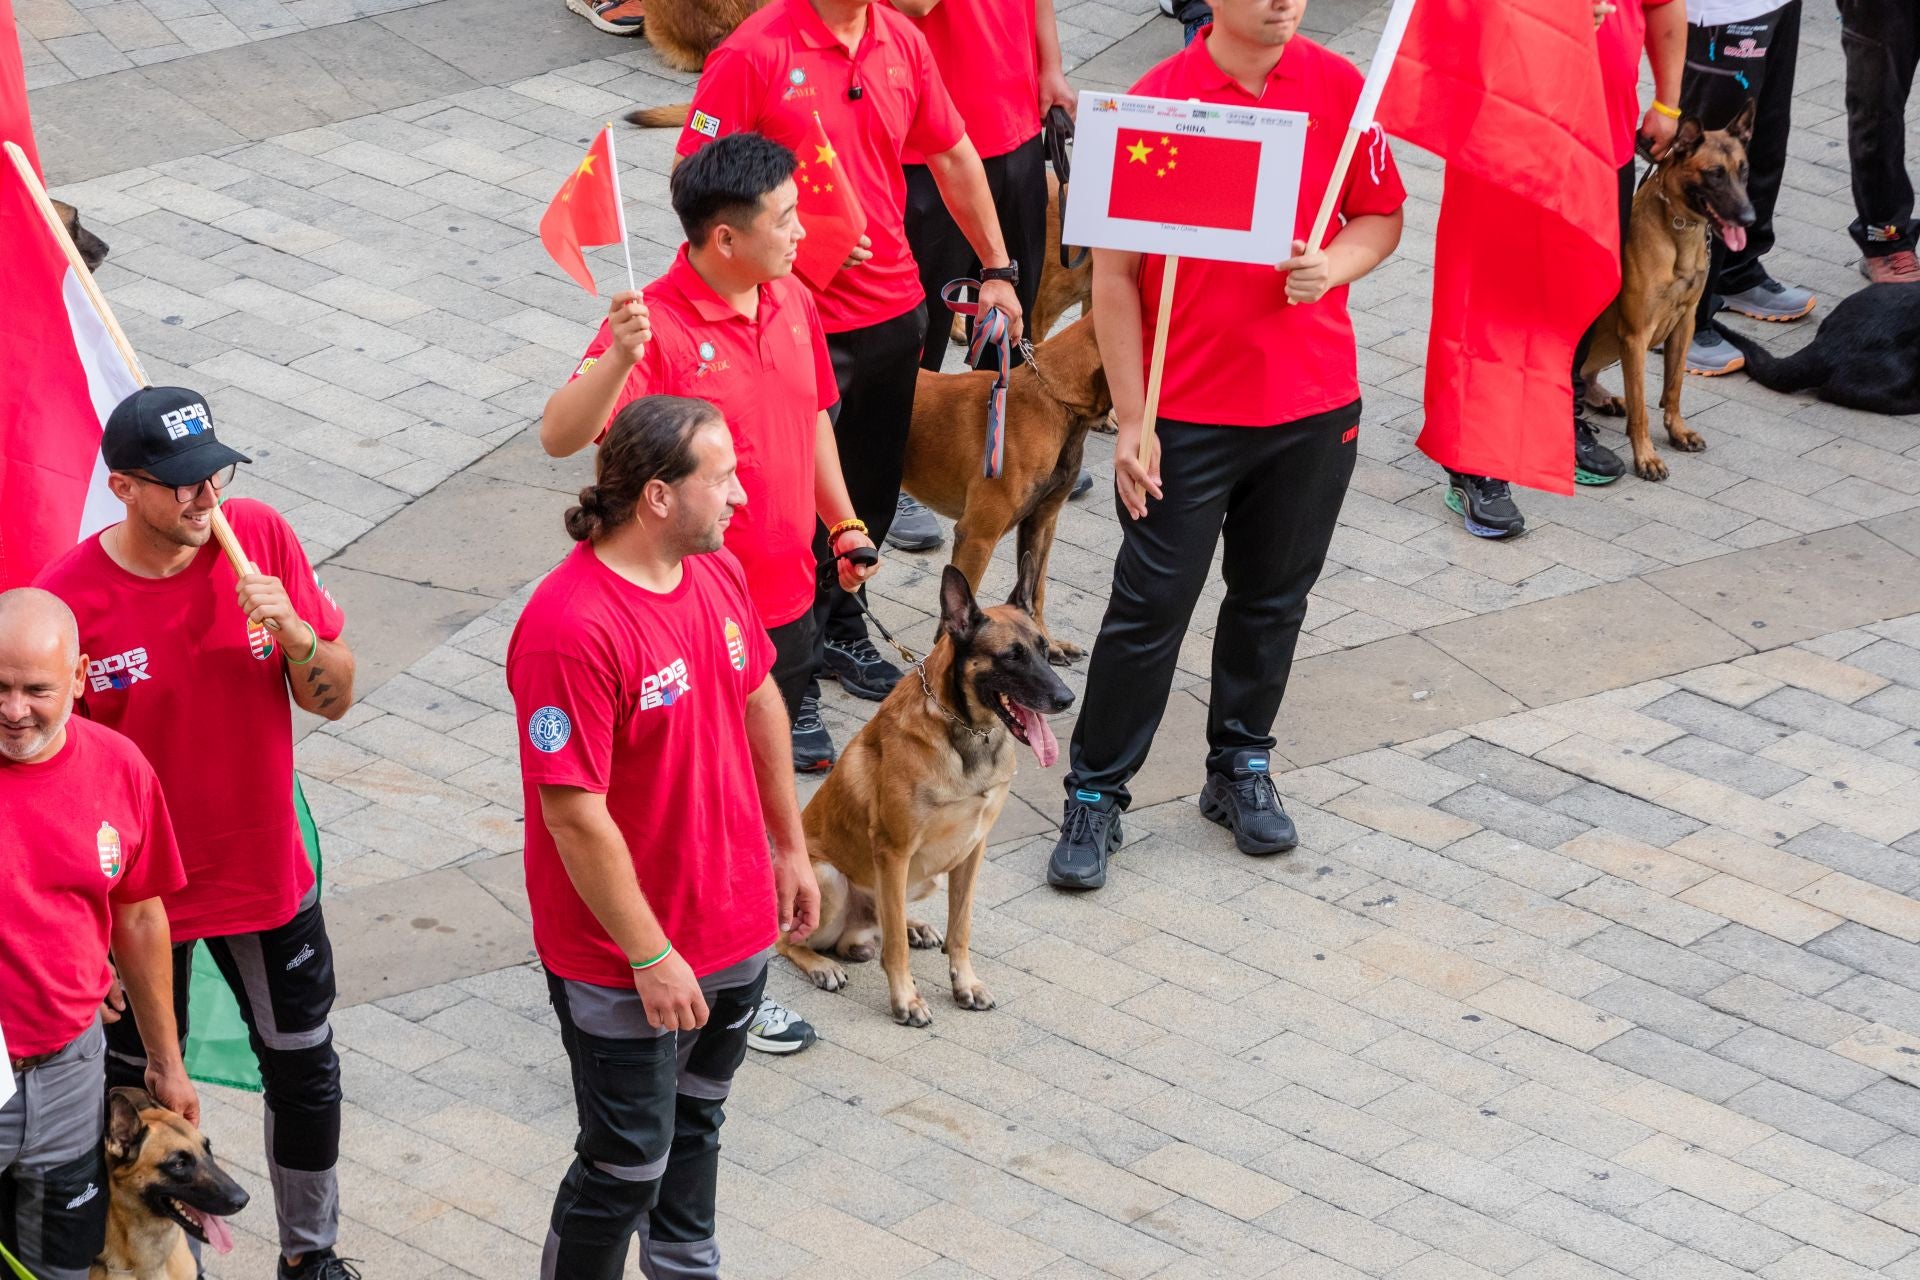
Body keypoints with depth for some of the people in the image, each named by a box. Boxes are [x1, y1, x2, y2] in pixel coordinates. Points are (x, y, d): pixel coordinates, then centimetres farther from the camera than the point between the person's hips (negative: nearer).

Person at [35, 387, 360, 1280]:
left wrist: (293, 632, -25)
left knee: (303, 1070, 18)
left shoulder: (260, 537, -12)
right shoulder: (67, 597, -20)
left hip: (267, 871, 3)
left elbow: (335, 699, -4)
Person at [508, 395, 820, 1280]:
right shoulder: (572, 628, -29)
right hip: (628, 961, -8)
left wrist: (790, 847, 20)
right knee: (627, 1165, 5)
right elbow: (575, 814, -27)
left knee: (697, 1120, 27)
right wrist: (649, 956, -22)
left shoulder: (717, 571, -2)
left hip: (737, 921, 8)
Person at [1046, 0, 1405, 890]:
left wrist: (1332, 266, -13)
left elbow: (1382, 216, 11)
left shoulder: (1338, 87, -2)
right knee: (1152, 602, 1)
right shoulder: (1156, 102, -12)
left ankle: (1240, 767, 32)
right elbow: (1113, 275, -8)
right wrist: (1130, 420, -10)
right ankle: (1096, 793, 13)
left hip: (1314, 404, 3)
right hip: (1187, 411, -3)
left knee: (1273, 598, 15)